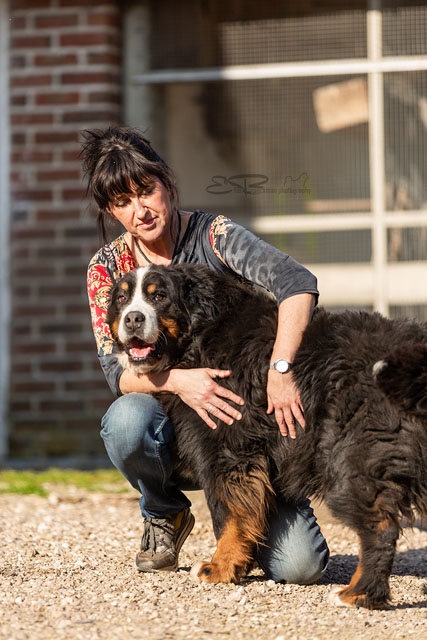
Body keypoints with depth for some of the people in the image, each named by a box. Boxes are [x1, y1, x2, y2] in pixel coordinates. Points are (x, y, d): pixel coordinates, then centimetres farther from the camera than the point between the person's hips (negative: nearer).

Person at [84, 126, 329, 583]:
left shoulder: (213, 236, -10)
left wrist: (279, 370, -41)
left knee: (297, 566, -20)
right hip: (174, 428, 2)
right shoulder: (108, 267, 0)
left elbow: (297, 284, -26)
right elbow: (118, 371, -11)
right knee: (127, 420, -35)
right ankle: (165, 515, -2)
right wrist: (176, 381, -32)